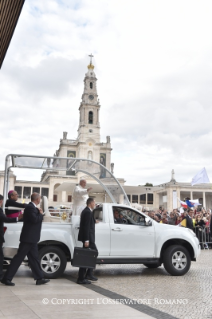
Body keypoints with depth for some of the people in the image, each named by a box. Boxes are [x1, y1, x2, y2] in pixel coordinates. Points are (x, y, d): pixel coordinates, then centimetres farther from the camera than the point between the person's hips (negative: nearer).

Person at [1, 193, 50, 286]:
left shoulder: (32, 207, 14)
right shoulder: (30, 207, -17)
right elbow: (35, 219, -27)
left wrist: (39, 213, 5)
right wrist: (41, 214, -10)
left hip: (31, 238, 10)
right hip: (28, 238, -10)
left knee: (34, 259, 12)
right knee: (19, 258, -4)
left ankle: (39, 278, 18)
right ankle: (6, 278, 4)